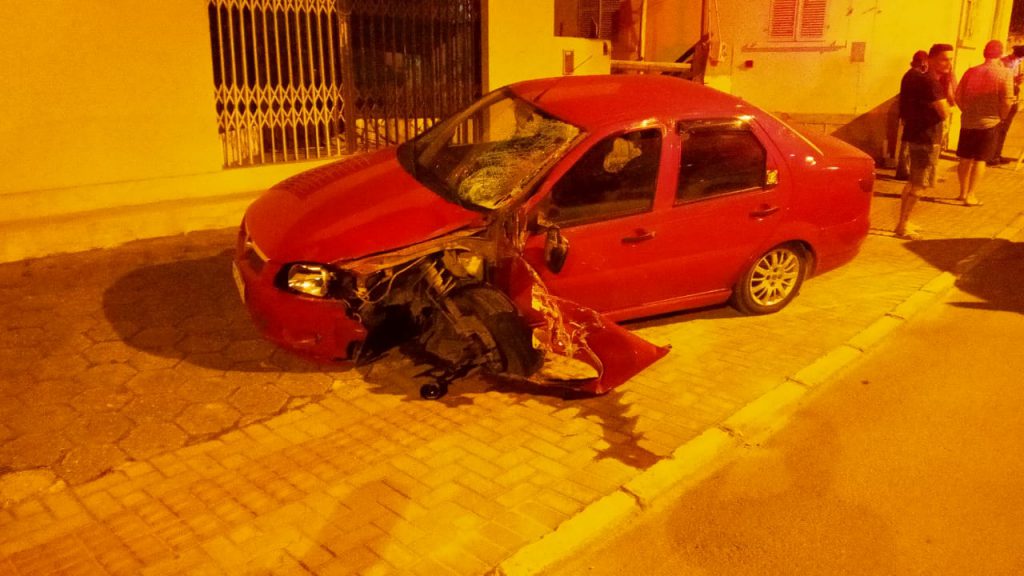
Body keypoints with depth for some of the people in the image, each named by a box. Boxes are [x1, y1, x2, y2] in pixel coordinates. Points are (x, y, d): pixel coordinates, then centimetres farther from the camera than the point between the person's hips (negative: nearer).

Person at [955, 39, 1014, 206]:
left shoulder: (971, 72, 0)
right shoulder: (1004, 73, -10)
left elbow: (958, 96, 2)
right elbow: (1007, 101, -13)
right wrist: (1002, 116, 3)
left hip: (968, 122, 3)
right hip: (990, 123, -3)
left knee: (965, 158, 14)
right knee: (980, 160, 4)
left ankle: (963, 192, 23)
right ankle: (971, 196, 3)